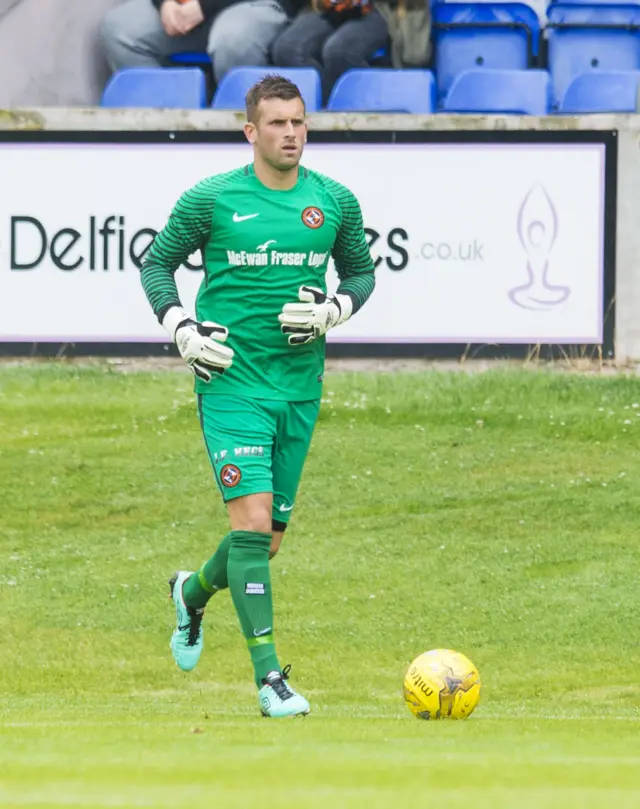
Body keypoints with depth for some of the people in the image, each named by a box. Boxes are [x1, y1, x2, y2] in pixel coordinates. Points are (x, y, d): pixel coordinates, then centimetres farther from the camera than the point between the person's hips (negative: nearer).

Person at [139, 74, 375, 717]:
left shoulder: (335, 203, 5)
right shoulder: (211, 199, -4)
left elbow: (362, 272, 18)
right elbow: (157, 263, 8)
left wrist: (332, 311, -3)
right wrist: (180, 327, -7)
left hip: (300, 389, 4)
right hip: (231, 382, -4)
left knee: (270, 537, 11)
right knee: (253, 522, -16)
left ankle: (193, 593, 43)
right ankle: (269, 676, -14)